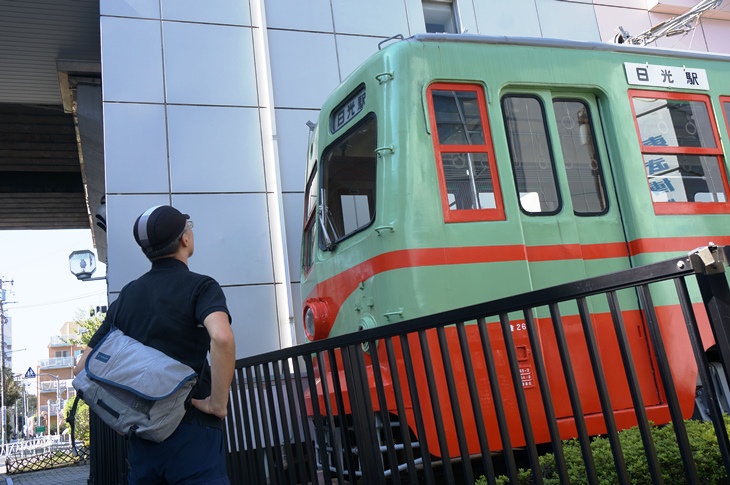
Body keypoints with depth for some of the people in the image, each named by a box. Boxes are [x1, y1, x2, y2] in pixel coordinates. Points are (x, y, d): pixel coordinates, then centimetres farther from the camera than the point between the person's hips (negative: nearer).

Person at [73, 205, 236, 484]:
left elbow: (82, 369, 13)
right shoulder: (200, 286, -7)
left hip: (141, 436, 6)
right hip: (190, 431, -6)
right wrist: (218, 403, -18)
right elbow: (221, 337, -28)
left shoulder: (126, 296, 11)